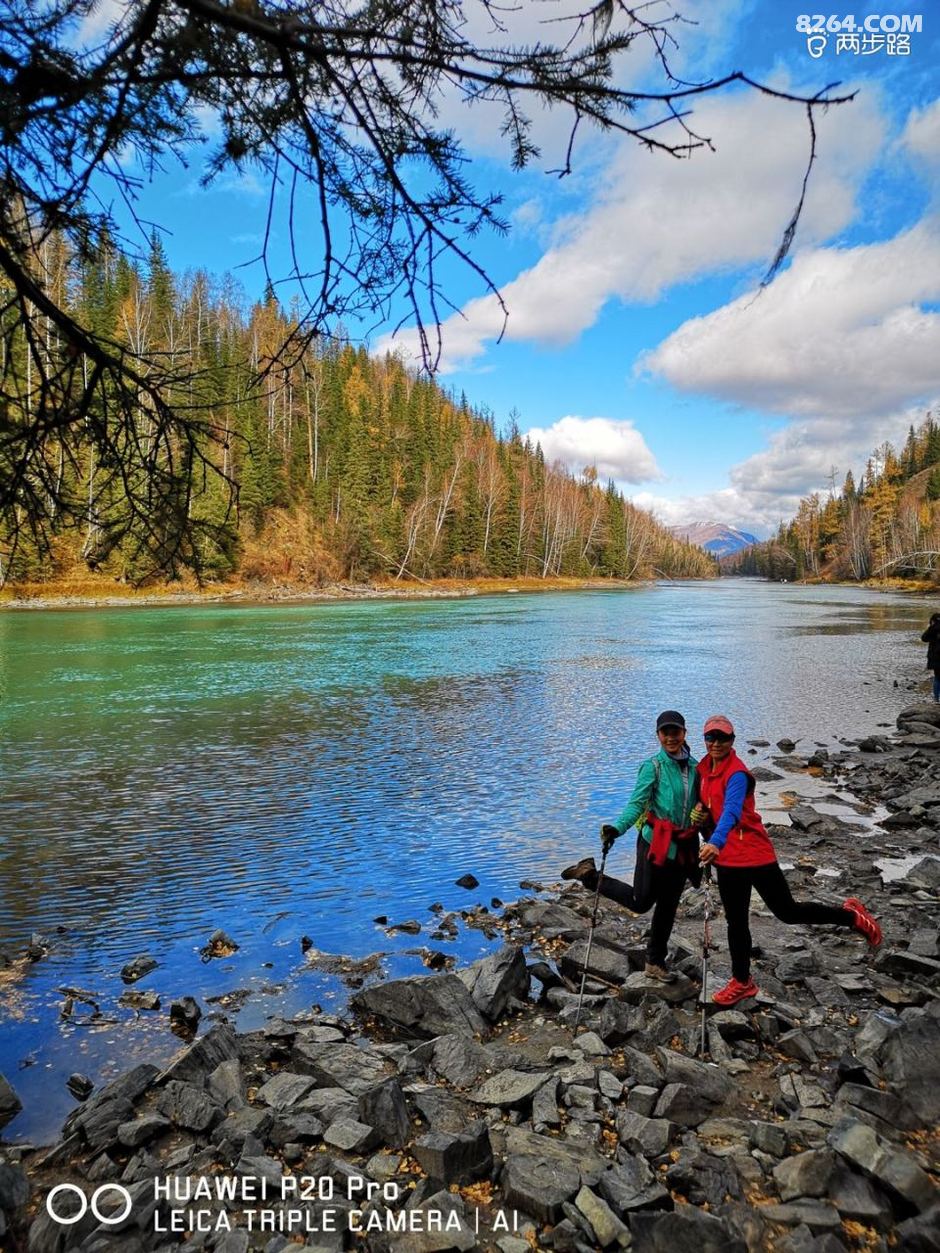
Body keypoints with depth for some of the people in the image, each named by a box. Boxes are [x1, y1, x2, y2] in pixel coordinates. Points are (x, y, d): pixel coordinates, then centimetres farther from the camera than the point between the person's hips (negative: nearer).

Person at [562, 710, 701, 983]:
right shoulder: (653, 766, -9)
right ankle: (591, 874, 12)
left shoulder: (694, 766, 7)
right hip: (655, 843, -5)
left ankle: (656, 962, 29)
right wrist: (617, 828, -33)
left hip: (683, 848, 5)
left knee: (668, 906, 13)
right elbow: (637, 804, -17)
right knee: (641, 901, -6)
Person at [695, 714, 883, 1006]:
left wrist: (715, 843, -54)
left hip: (754, 853, -7)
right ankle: (742, 982, 31)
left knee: (787, 912, 4)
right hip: (726, 857, 7)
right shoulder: (703, 768, 3)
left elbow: (732, 810, -38)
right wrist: (701, 811, -3)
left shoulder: (737, 773, -21)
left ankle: (852, 916, 27)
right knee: (735, 921, 15)